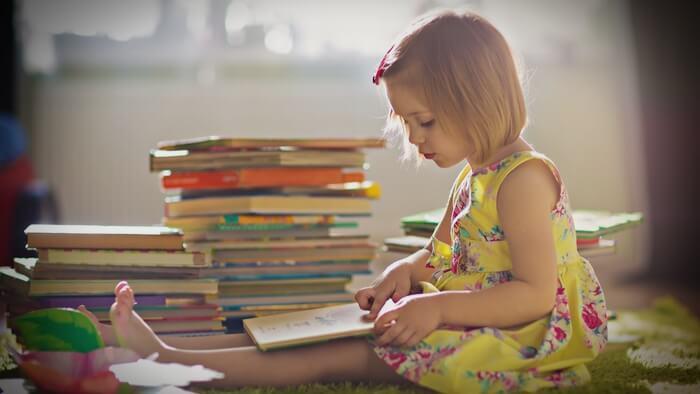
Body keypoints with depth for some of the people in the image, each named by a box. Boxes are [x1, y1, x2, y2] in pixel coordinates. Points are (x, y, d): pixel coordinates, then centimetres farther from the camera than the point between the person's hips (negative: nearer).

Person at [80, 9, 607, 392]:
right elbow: (440, 254, 24)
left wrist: (439, 306, -28)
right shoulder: (474, 176, 14)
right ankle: (165, 348, -5)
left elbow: (536, 295, -22)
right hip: (466, 318, 9)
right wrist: (403, 272, 1)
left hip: (520, 340, -9)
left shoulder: (523, 178, -17)